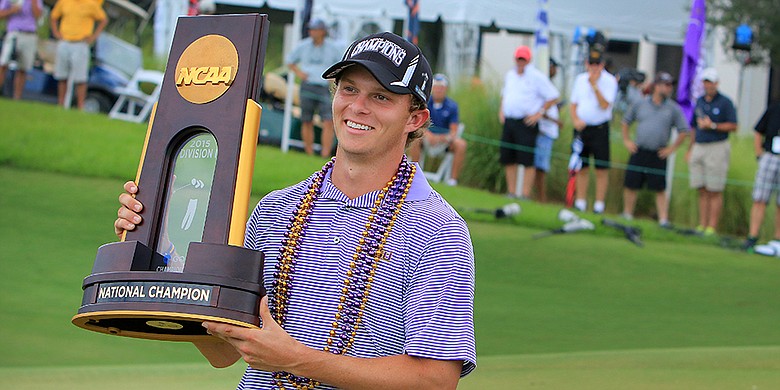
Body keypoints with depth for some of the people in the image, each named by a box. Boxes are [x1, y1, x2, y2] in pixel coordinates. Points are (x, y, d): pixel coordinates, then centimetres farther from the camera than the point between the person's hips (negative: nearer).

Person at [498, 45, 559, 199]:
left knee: (527, 160, -10)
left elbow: (553, 96, -4)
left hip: (527, 123, -7)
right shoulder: (509, 75, 16)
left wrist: (539, 113, -9)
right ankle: (511, 193, 14)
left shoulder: (537, 77, -5)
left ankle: (525, 194, -10)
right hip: (508, 121, 7)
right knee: (508, 159, 6)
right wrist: (501, 110, 17)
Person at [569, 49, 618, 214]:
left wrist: (594, 85, -21)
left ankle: (599, 204, -2)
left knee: (602, 168, -5)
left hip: (600, 129, -4)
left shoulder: (610, 81, -5)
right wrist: (575, 120, -2)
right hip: (581, 127, 4)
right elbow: (573, 104, 15)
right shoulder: (580, 79, 10)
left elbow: (604, 105, -17)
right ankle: (580, 202, 13)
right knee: (581, 167, 7)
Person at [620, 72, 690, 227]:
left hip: (658, 155, -1)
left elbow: (684, 131, 5)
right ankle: (627, 215, 17)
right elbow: (625, 122, 18)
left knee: (660, 189, -4)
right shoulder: (640, 104, 6)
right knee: (630, 185, 3)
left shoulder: (673, 109, 3)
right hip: (638, 152, 1)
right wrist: (626, 141, 10)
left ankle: (663, 219, -3)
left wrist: (672, 148, -1)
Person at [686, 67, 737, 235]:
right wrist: (690, 150, 18)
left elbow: (733, 126, -7)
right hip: (699, 147, 6)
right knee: (702, 191, 5)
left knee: (714, 191, -5)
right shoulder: (699, 101, 15)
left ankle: (712, 227, -5)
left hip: (717, 148, -6)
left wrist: (712, 126, -16)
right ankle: (702, 225, 8)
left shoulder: (725, 102, -2)